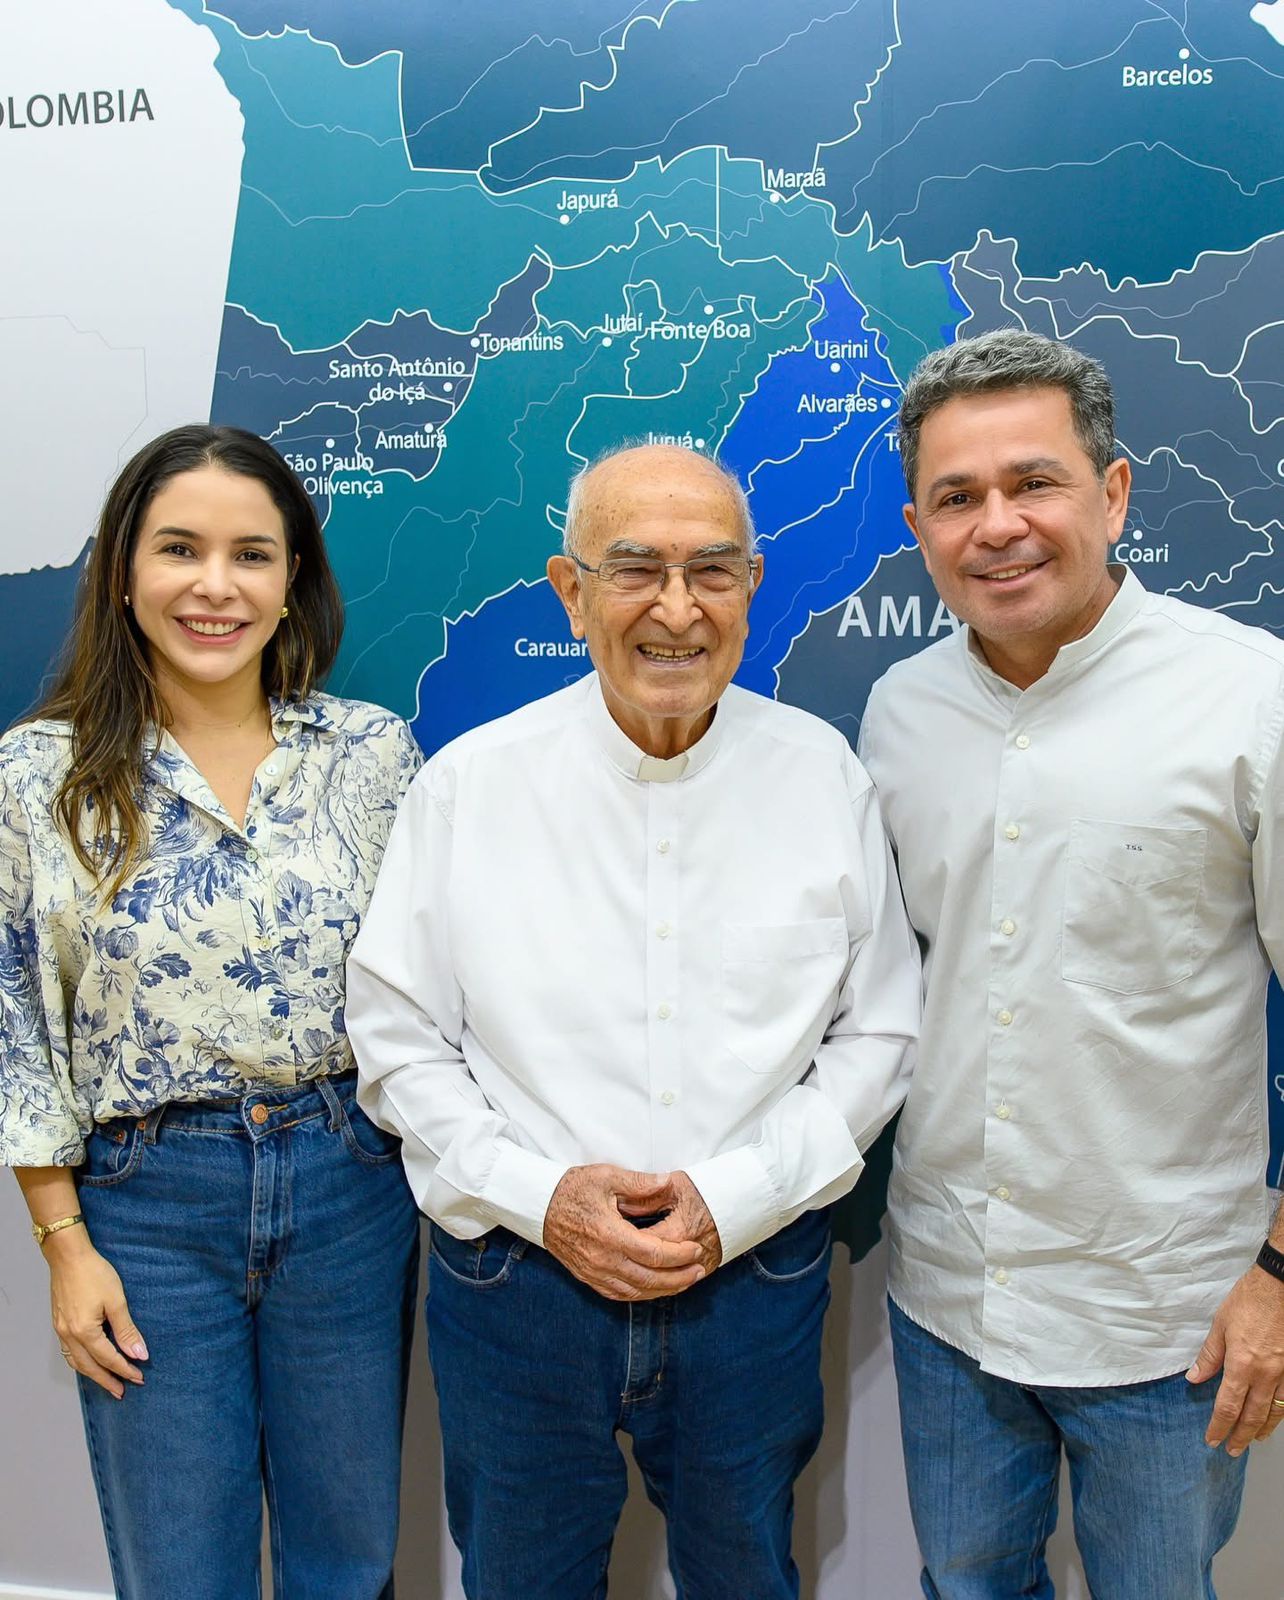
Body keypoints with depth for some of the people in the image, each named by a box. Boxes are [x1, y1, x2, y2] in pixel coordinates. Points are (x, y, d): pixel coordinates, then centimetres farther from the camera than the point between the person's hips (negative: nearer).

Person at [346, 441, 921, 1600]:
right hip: (515, 1276, 0)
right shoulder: (468, 785, -8)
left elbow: (878, 1035, -1)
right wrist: (538, 1197, -15)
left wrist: (737, 1199, -12)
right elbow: (398, 1040, -3)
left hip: (755, 1278, 1)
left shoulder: (822, 774, -5)